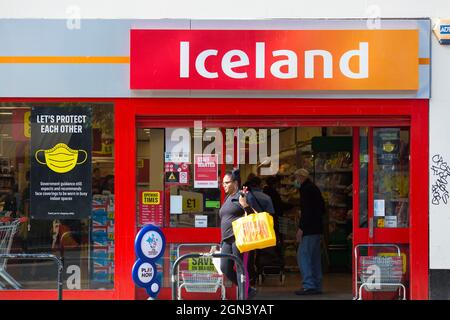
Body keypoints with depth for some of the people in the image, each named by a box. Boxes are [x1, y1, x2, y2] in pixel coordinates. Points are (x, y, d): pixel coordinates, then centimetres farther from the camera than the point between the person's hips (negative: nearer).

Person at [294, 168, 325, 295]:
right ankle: (317, 286, 14)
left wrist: (301, 228, -19)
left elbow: (307, 210, -20)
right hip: (317, 228, 10)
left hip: (309, 228, -10)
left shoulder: (305, 189, -11)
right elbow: (322, 209, 25)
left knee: (302, 255, -10)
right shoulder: (315, 188, 19)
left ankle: (309, 286, -14)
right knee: (315, 257, 12)